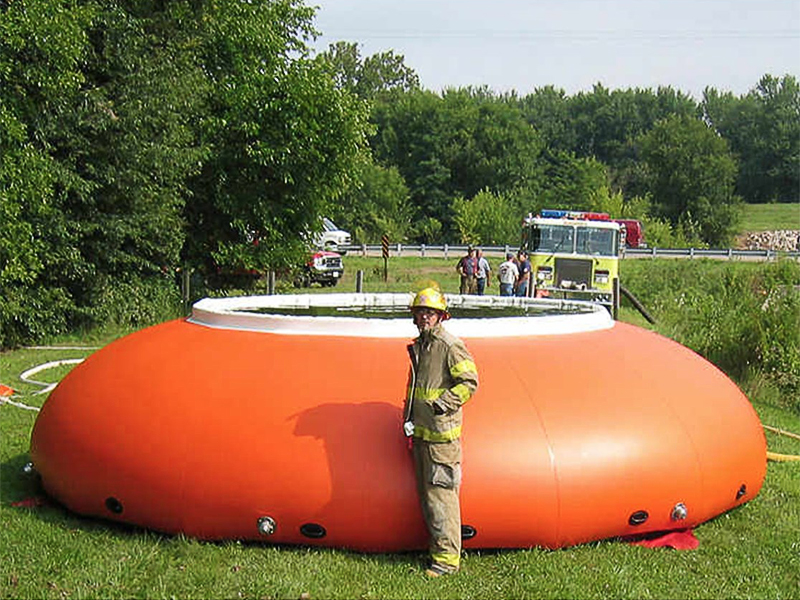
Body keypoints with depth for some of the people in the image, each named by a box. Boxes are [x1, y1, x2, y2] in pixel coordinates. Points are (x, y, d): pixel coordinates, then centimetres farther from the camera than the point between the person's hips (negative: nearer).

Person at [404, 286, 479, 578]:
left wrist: (443, 403, -19)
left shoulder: (450, 345, -11)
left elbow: (470, 382, -14)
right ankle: (436, 547, 24)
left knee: (440, 494, -8)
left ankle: (447, 558, -2)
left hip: (442, 433, -9)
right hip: (421, 432, 9)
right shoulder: (419, 346, 15)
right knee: (426, 494, 13)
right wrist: (409, 417, 20)